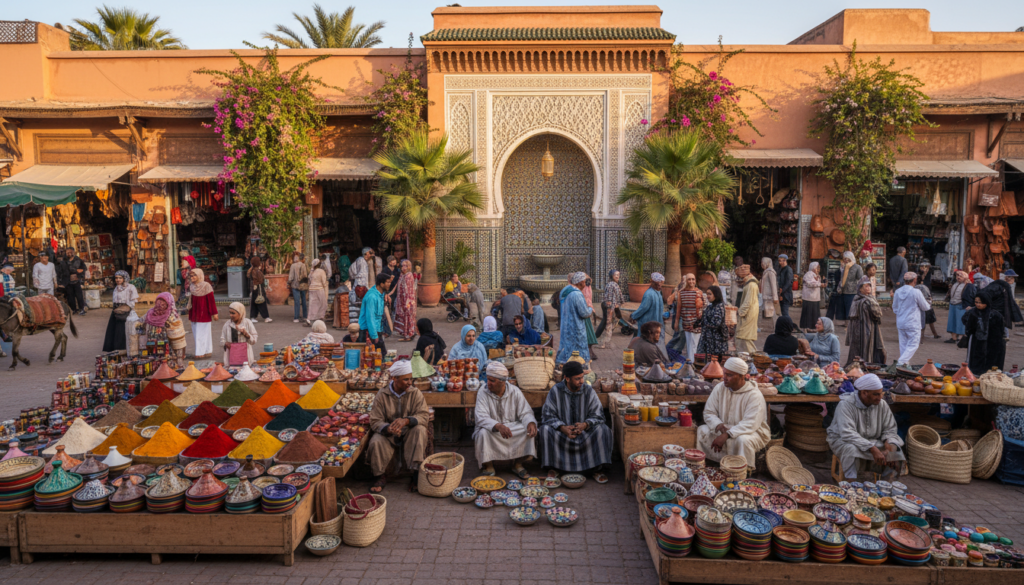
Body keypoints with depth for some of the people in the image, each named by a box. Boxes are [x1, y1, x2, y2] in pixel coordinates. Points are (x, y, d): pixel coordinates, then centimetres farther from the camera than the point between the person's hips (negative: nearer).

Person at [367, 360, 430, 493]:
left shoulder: (415, 393, -5)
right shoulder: (382, 395, -6)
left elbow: (424, 416, -15)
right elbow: (375, 421, -11)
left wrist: (406, 421, -35)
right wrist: (388, 428, -35)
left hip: (409, 434, 0)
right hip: (388, 435, 0)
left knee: (420, 429, -31)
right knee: (375, 442, -30)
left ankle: (416, 474, -26)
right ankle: (379, 477, -4)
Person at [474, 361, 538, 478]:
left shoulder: (515, 392, -6)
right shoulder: (483, 393, -12)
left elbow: (525, 413, -7)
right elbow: (482, 418, -23)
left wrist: (531, 423, -32)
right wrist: (498, 426, -42)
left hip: (513, 427, 2)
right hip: (491, 428, -2)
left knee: (529, 429, -25)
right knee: (483, 433, -34)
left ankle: (518, 463, -5)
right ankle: (488, 466, -12)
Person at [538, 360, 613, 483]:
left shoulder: (589, 390, -5)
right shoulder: (556, 391, -8)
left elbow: (597, 415, -5)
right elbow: (547, 416, -9)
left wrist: (585, 424, -26)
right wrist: (562, 427, -27)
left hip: (585, 430, 1)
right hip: (562, 431, -1)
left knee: (603, 430, -26)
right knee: (546, 430, -30)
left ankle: (599, 470, -15)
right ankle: (552, 468, -14)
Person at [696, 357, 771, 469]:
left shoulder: (755, 396, -19)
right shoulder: (720, 388, -2)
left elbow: (750, 424, -28)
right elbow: (709, 412, 1)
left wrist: (727, 435, -36)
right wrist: (718, 425, -21)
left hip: (751, 432, -5)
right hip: (724, 429, 5)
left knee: (743, 440, -38)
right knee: (701, 431, -18)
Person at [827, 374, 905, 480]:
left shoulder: (882, 404, -3)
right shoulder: (846, 405, -23)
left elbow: (890, 430, 2)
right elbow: (847, 434, -32)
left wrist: (890, 448, -20)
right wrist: (873, 449, -40)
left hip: (872, 441, 6)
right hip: (842, 440, -6)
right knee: (851, 450, -38)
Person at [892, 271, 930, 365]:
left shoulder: (897, 292, 3)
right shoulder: (916, 292, -14)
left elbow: (895, 308, 13)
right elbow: (925, 307, -1)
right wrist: (929, 306, 21)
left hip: (900, 323, 6)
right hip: (912, 323, -6)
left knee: (903, 345, 13)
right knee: (913, 345, 0)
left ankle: (906, 364, 18)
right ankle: (901, 362, -13)